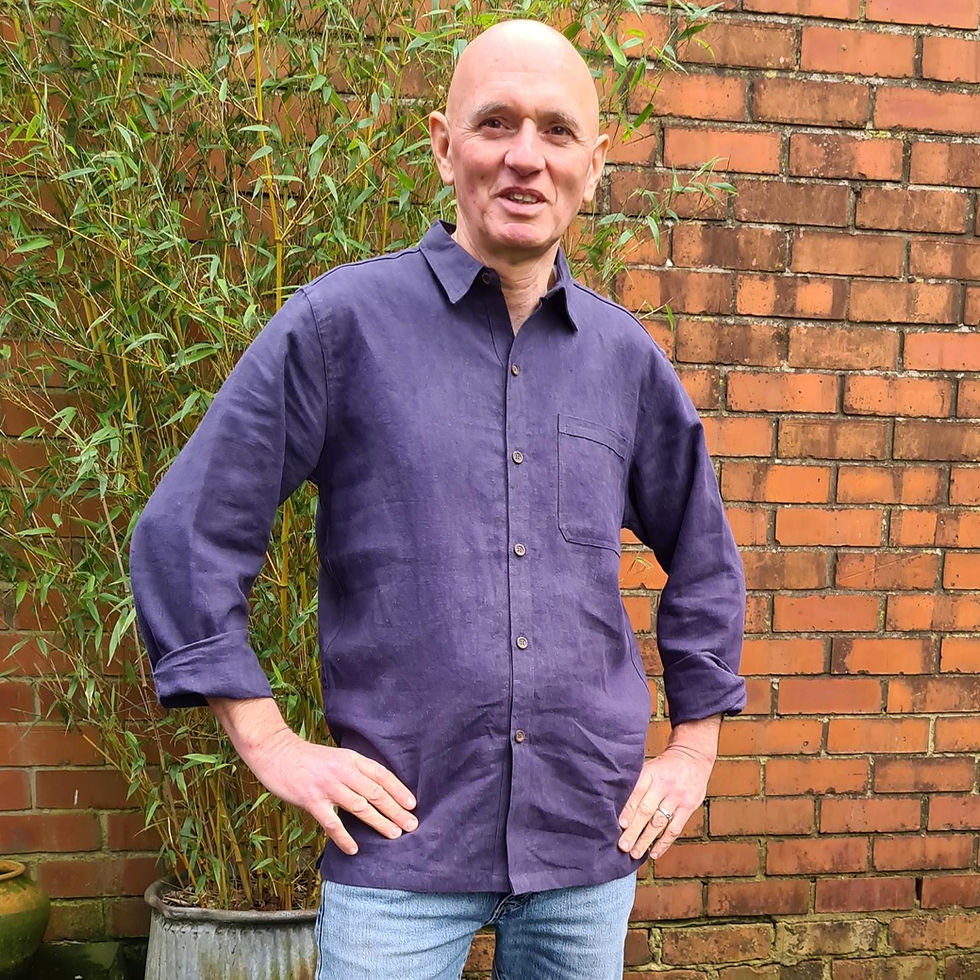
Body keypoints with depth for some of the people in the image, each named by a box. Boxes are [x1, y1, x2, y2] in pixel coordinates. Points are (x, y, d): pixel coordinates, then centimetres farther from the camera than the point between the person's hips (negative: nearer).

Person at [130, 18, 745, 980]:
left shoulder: (624, 355, 5)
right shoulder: (342, 322, -6)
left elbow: (702, 559, 18)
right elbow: (183, 535, -5)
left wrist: (694, 745, 14)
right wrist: (271, 744, -6)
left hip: (592, 836, 4)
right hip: (403, 836, -3)